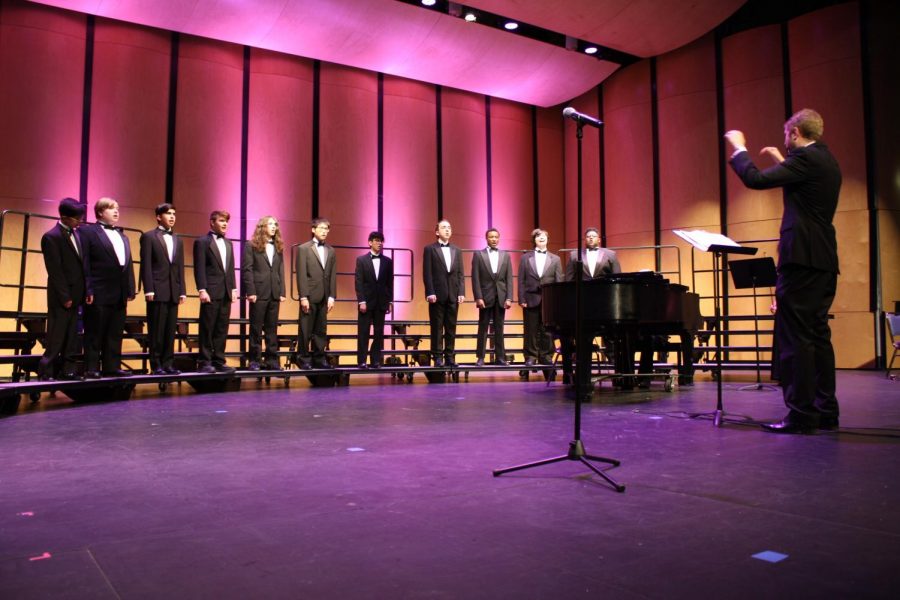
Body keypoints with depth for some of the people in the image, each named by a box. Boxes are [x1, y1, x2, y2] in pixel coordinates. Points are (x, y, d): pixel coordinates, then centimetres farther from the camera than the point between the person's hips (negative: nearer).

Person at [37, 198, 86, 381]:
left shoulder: (76, 234, 12)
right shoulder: (52, 237, -10)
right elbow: (55, 271, -13)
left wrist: (80, 294, 8)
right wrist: (64, 297, -15)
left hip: (75, 294, 7)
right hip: (61, 297, -7)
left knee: (71, 337, 9)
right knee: (56, 337, -2)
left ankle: (67, 370, 14)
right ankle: (46, 371, 6)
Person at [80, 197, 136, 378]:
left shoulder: (123, 236, 20)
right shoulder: (88, 231, 0)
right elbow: (84, 263, -7)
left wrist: (130, 289, 7)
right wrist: (88, 290, -14)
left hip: (119, 294, 6)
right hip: (99, 293, -6)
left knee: (115, 334, 8)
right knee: (94, 334, 0)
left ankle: (112, 367, 14)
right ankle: (92, 368, 5)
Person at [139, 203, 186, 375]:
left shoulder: (178, 240, 19)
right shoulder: (148, 236, 2)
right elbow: (146, 265, -5)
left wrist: (182, 291, 8)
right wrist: (148, 289, -13)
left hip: (173, 292, 5)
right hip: (157, 290, -5)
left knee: (170, 330, 5)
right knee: (156, 330, -2)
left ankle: (168, 364, 9)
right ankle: (156, 365, 3)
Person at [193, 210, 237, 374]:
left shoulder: (228, 243, 18)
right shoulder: (202, 242, -2)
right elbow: (199, 268, -8)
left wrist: (233, 288, 10)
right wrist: (202, 290, -15)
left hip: (226, 293, 6)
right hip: (211, 292, -6)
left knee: (222, 330, 7)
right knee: (207, 329, -1)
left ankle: (219, 362, 13)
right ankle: (204, 362, 5)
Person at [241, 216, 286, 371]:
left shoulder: (278, 247, 14)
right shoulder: (251, 246, 1)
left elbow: (281, 271, 12)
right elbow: (247, 269, -5)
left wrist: (282, 292, 5)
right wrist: (250, 291, -13)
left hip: (274, 293, 4)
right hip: (259, 292, -4)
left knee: (272, 328, 7)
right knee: (256, 327, 2)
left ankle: (272, 359, 11)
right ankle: (255, 360, 8)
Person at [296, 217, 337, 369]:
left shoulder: (331, 251, 13)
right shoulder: (303, 248, 0)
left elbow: (333, 276, 10)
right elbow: (301, 275, -7)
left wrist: (332, 296, 2)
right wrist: (303, 297, -13)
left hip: (324, 297, 4)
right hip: (309, 296, -4)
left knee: (321, 330, 7)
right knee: (306, 330, 1)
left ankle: (319, 358, 14)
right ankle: (304, 359, 10)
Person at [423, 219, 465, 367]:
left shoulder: (457, 250, 15)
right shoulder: (430, 249, 2)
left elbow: (460, 274, 11)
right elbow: (427, 273, -4)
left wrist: (461, 293, 1)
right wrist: (430, 293, -12)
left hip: (453, 295, 4)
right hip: (437, 294, -4)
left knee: (451, 328, 5)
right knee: (437, 328, 0)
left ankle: (449, 356, 10)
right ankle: (438, 357, 4)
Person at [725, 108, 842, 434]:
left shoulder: (806, 158, -11)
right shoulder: (827, 162, 18)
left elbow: (755, 179, -16)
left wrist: (739, 148, -1)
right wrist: (781, 161, 33)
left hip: (802, 258, -10)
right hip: (824, 261, 10)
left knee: (793, 336, -8)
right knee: (817, 335, 12)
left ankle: (801, 413, -6)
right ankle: (825, 412, 18)